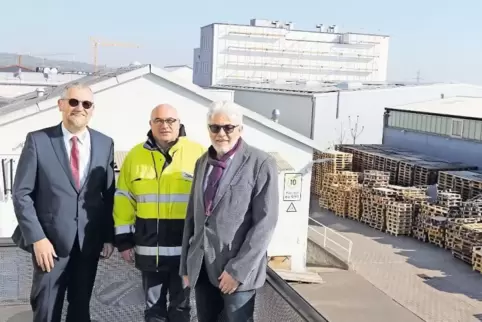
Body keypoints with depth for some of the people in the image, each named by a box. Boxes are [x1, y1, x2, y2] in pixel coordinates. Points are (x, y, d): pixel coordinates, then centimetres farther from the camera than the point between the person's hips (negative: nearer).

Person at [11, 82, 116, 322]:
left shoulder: (105, 144, 4)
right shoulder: (38, 140, -4)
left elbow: (109, 195, 7)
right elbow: (22, 194, -6)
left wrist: (109, 236, 2)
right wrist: (37, 238, -12)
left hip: (89, 242, 3)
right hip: (51, 241, -2)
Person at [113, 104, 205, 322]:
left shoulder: (198, 153, -4)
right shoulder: (135, 155, 4)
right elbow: (124, 201, 7)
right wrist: (124, 240, 3)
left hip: (186, 248, -2)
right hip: (149, 248, 2)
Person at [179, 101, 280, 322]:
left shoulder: (261, 164, -9)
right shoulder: (202, 163, 10)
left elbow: (265, 223, -14)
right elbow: (192, 215, 12)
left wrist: (238, 269, -16)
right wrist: (186, 263, 10)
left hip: (237, 268, -5)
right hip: (202, 267, 5)